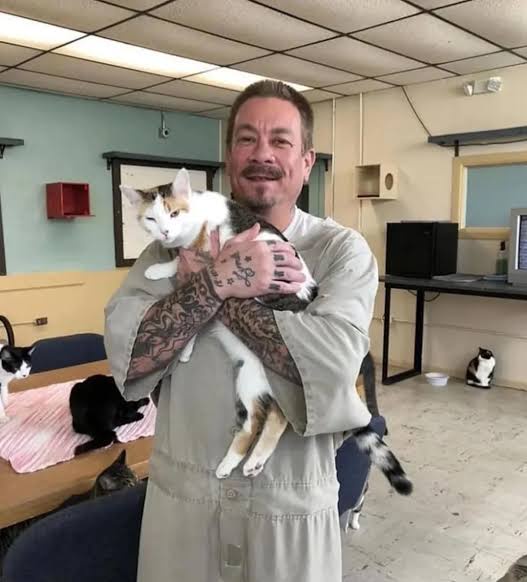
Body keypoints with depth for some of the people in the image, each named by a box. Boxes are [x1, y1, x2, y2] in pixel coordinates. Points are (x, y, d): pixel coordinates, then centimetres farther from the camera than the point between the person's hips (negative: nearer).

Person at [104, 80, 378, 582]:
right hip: (180, 491, 2)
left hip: (291, 500, -2)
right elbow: (125, 352, -11)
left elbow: (333, 361, -24)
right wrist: (217, 283, -23)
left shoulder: (342, 250, -7)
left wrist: (210, 283, -18)